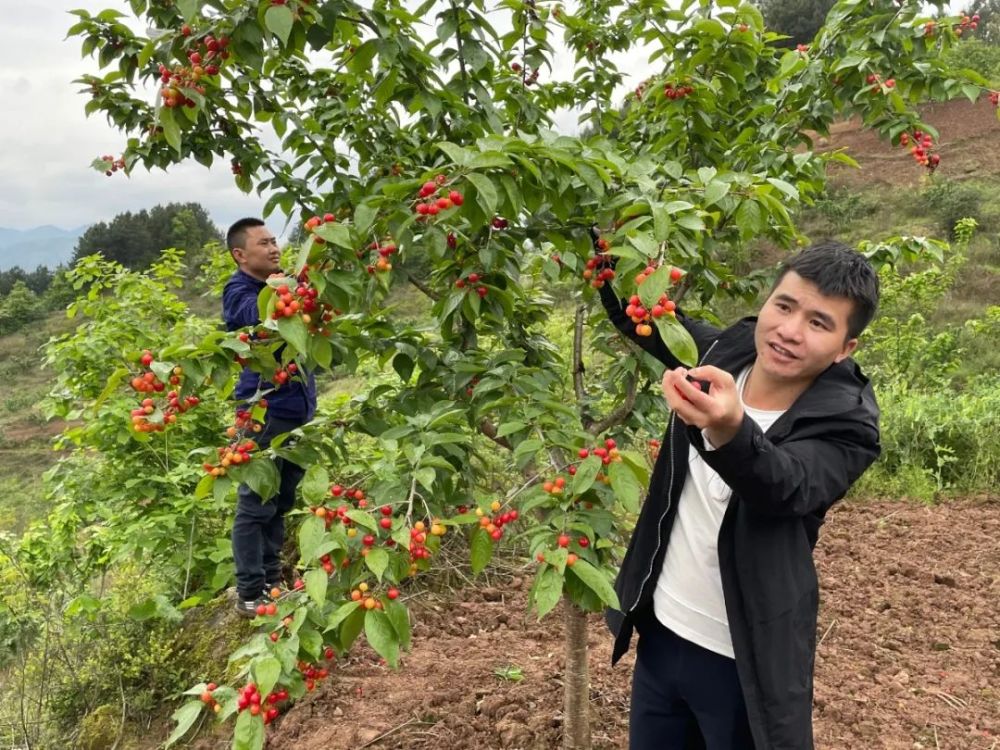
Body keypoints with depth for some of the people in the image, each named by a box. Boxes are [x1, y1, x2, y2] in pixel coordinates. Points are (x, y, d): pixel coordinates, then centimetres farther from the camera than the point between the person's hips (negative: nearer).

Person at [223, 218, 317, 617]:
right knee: (257, 506, -1)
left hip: (297, 409, 8)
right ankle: (250, 595, 8)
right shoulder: (239, 292, -8)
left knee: (281, 503, 15)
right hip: (265, 412, -8)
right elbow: (267, 316, -28)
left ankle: (272, 582, 27)